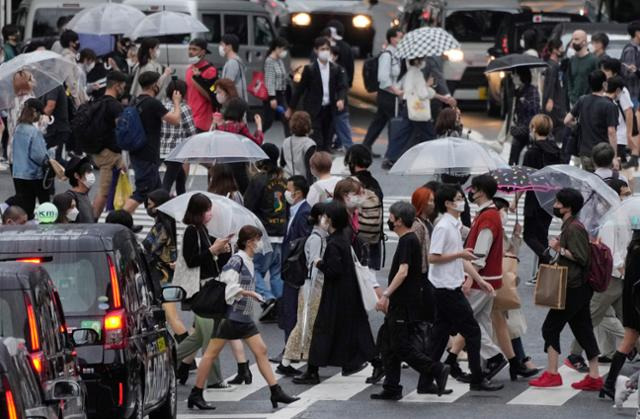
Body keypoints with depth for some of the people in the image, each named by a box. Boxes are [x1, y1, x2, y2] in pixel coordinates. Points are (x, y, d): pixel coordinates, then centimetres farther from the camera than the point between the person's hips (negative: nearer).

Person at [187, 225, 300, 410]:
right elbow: (227, 285, -22)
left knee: (261, 350, 4)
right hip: (229, 315, -9)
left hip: (244, 317, 9)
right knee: (212, 353, -2)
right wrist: (250, 293, -20)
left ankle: (276, 392, 4)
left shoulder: (248, 262, 12)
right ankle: (196, 394, 3)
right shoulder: (236, 261, -14)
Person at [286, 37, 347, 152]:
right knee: (317, 143, -11)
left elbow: (341, 87, 7)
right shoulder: (310, 69, -6)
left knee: (327, 143, 8)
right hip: (314, 110, -4)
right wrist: (291, 108, 3)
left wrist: (341, 99, -15)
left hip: (329, 109, 4)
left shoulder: (335, 69, 4)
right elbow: (300, 89, -1)